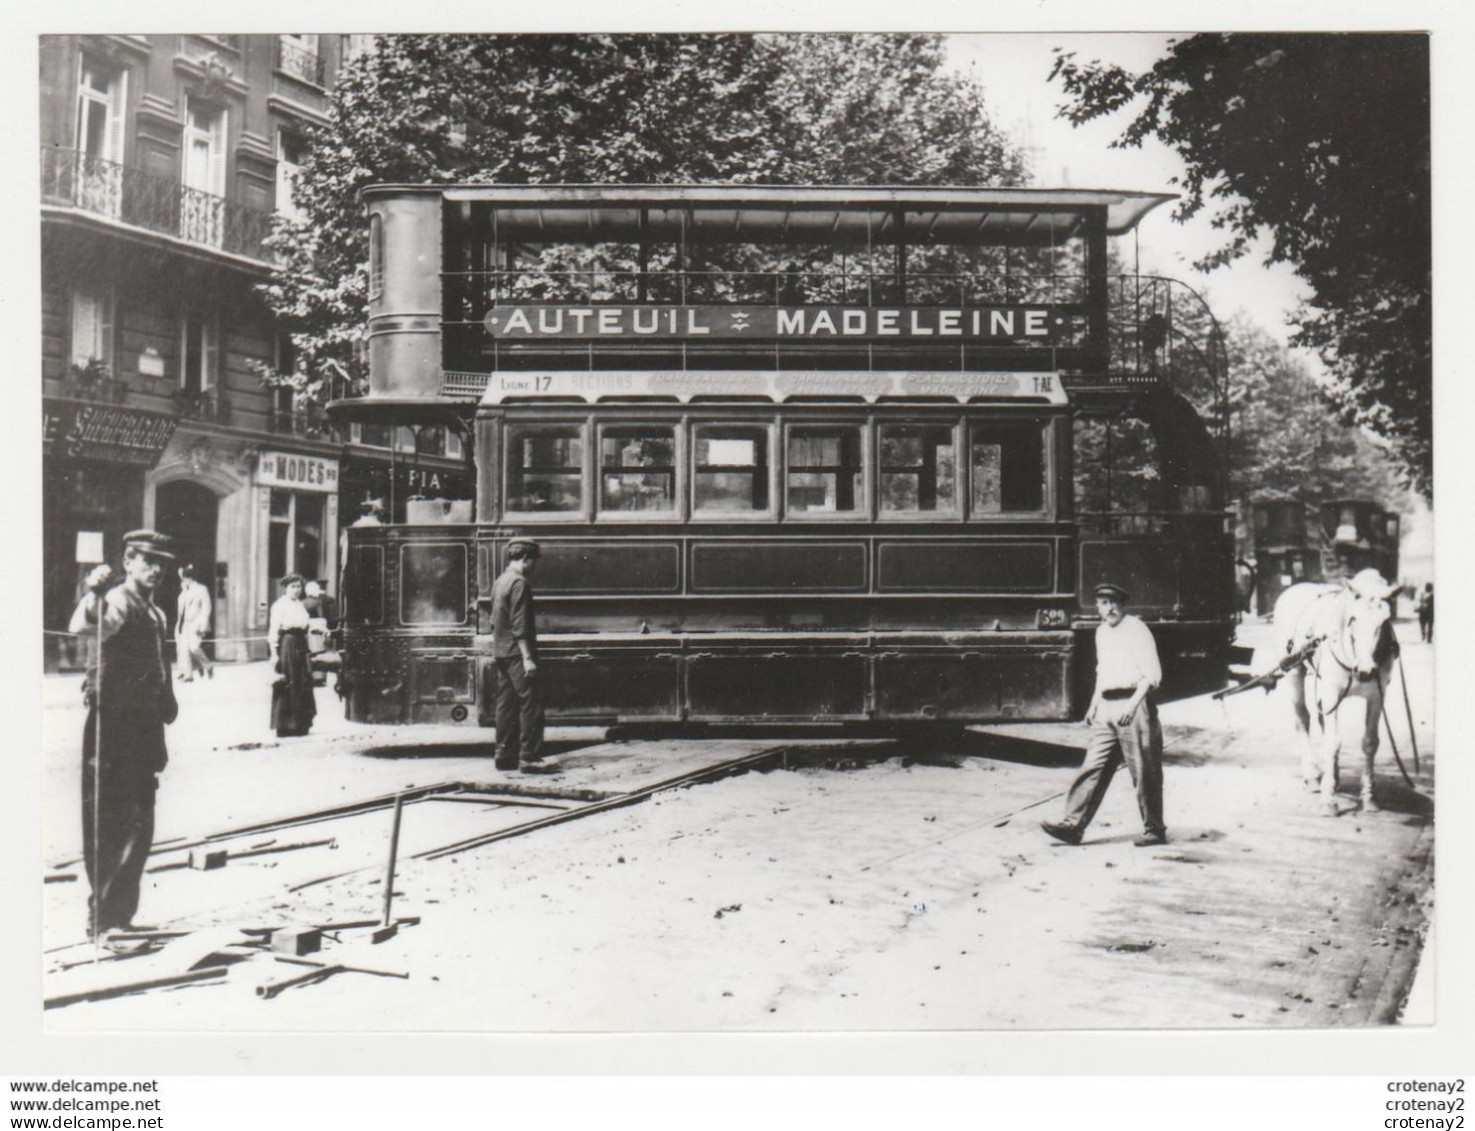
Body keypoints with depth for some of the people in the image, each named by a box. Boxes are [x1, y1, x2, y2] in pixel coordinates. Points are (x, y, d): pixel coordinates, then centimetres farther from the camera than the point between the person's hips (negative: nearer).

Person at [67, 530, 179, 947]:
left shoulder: (155, 613, 17)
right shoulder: (118, 602, -10)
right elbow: (83, 626, -34)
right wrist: (95, 593, -52)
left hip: (144, 726, 9)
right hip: (114, 725, -9)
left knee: (138, 827, 15)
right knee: (111, 828, -5)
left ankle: (118, 915, 26)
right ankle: (103, 920, 1)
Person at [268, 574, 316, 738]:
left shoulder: (300, 605, 16)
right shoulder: (279, 605, -6)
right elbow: (273, 630, -10)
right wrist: (274, 653, -16)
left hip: (301, 644, 7)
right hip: (286, 644, -7)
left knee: (303, 685, 7)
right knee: (287, 686, -4)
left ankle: (300, 725, 15)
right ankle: (284, 726, 3)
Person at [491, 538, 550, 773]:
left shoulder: (500, 582, 15)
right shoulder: (520, 583, -13)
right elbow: (520, 624, -19)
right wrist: (527, 658, -20)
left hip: (501, 653, 10)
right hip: (517, 652, -10)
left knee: (506, 704, 11)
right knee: (531, 702, -8)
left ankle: (504, 756, 13)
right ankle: (528, 757, -10)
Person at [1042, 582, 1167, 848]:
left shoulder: (1136, 630, -7)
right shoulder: (1101, 632, 16)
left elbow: (1152, 674, -13)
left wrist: (1132, 705, -22)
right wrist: (1094, 704, 19)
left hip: (1133, 706, -7)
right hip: (1106, 707, 7)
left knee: (1144, 772, 1)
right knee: (1093, 766, 2)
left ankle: (1154, 829, 12)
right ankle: (1073, 824, -1)